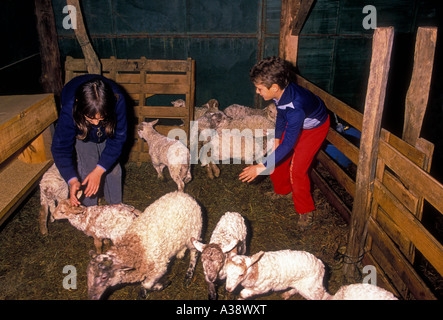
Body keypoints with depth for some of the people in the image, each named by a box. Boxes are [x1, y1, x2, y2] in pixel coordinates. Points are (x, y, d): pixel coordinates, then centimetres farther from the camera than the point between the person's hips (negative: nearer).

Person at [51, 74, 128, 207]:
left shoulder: (118, 101, -43)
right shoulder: (69, 108, -43)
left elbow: (118, 139, -31)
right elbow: (60, 147, -32)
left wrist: (99, 171, -35)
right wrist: (72, 180, -43)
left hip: (107, 129, 1)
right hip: (81, 129, -1)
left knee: (112, 165, 0)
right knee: (87, 165, -10)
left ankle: (116, 205, 20)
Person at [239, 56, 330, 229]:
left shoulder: (295, 107, -44)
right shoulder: (280, 92, -21)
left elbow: (288, 144, -42)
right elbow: (281, 115, 1)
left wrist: (261, 167, -42)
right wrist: (276, 139, 1)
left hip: (315, 127, -8)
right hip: (295, 123, 8)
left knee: (297, 169, -11)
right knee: (278, 158, 9)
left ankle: (306, 211, 9)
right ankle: (283, 191, 35)